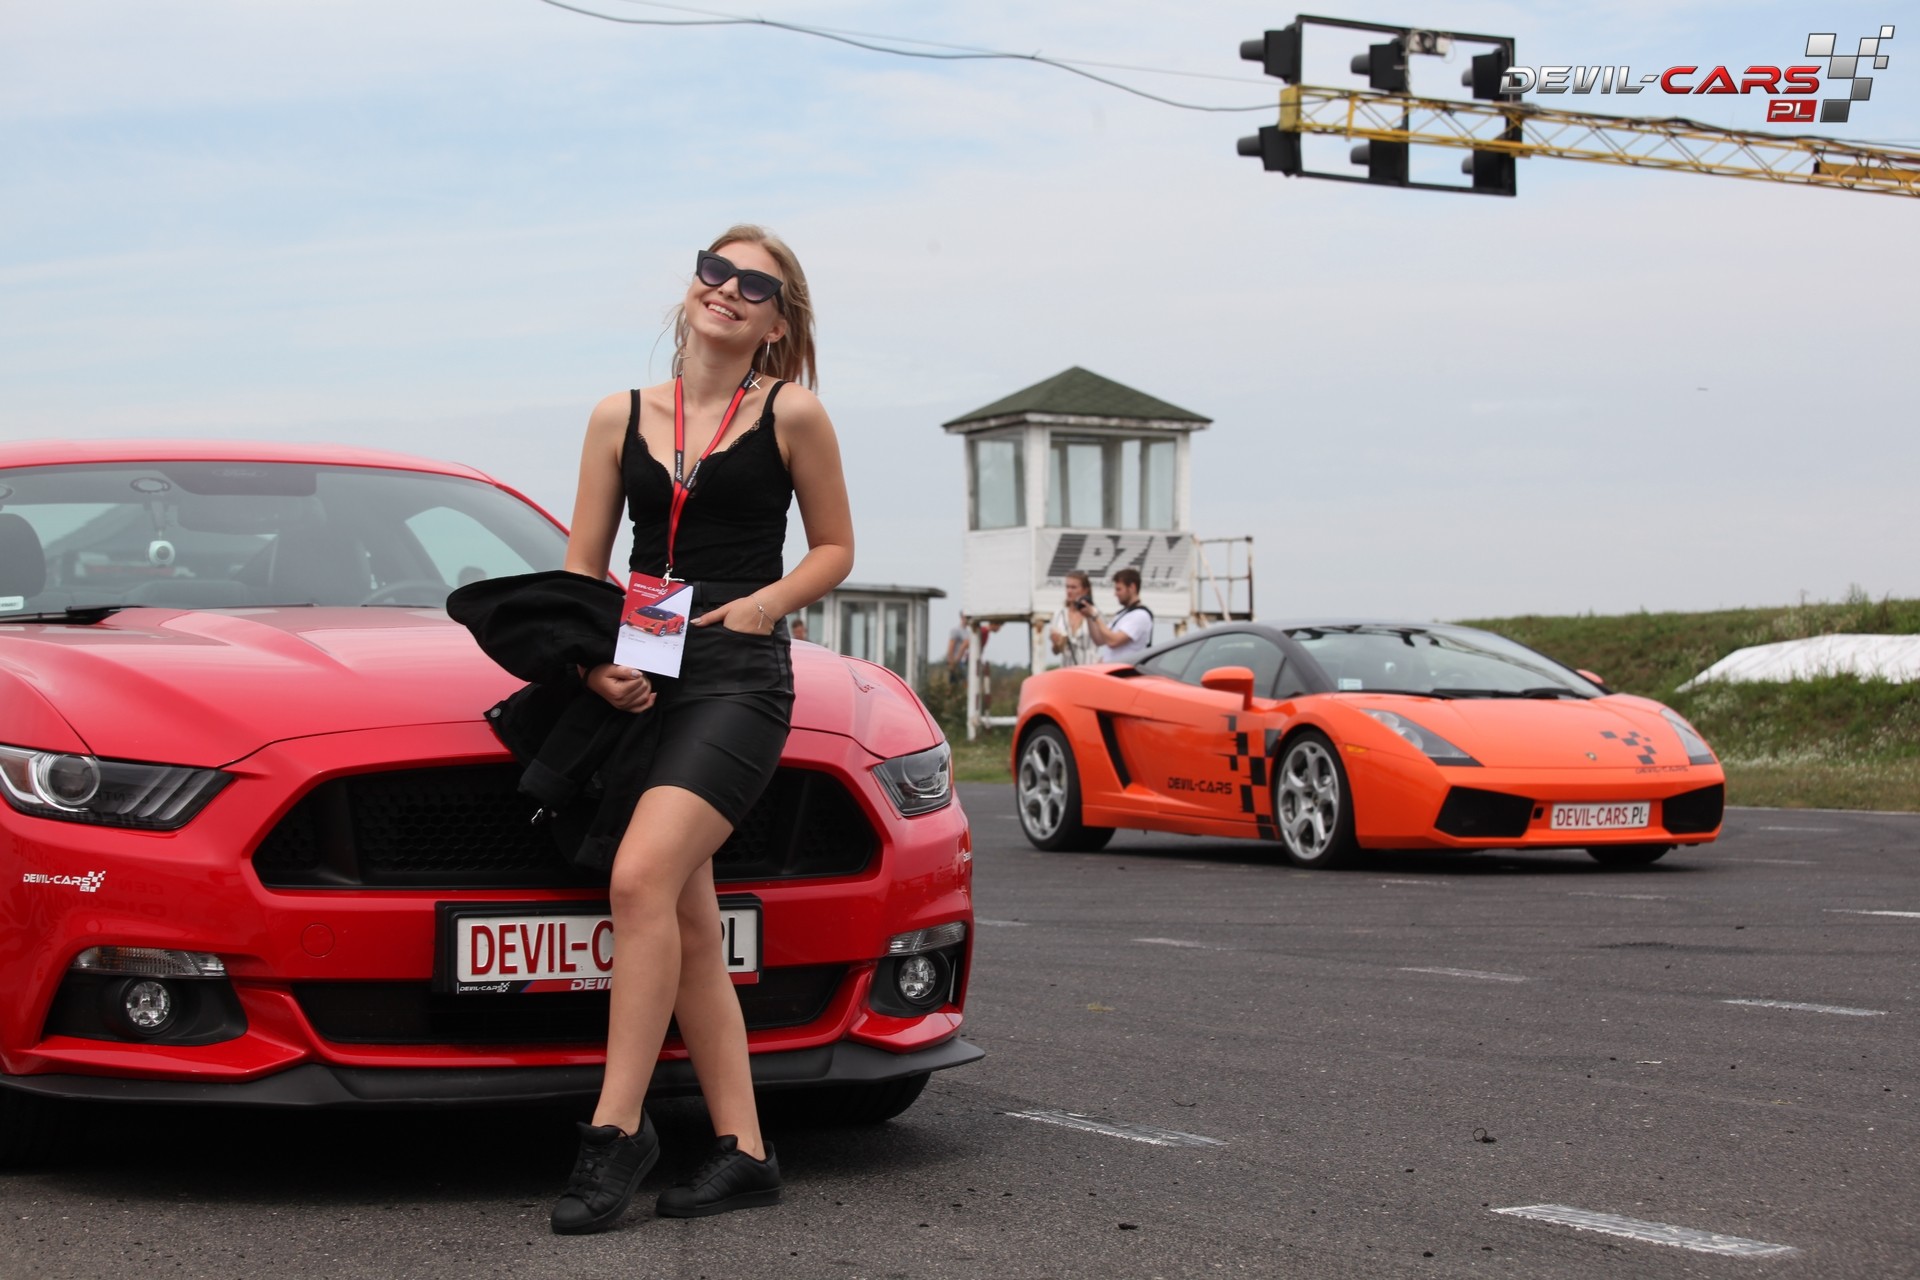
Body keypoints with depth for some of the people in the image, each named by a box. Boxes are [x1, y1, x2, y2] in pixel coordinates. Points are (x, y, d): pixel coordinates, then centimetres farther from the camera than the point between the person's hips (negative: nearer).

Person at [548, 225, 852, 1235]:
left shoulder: (791, 415, 2)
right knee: (689, 923, 4)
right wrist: (595, 660, -5)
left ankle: (616, 1128, -18)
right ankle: (743, 1151, 8)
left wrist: (762, 604, -8)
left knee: (643, 878, -23)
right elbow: (581, 572, 13)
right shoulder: (620, 417, 12)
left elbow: (834, 547, 10)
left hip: (739, 681, -5)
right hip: (642, 686, 5)